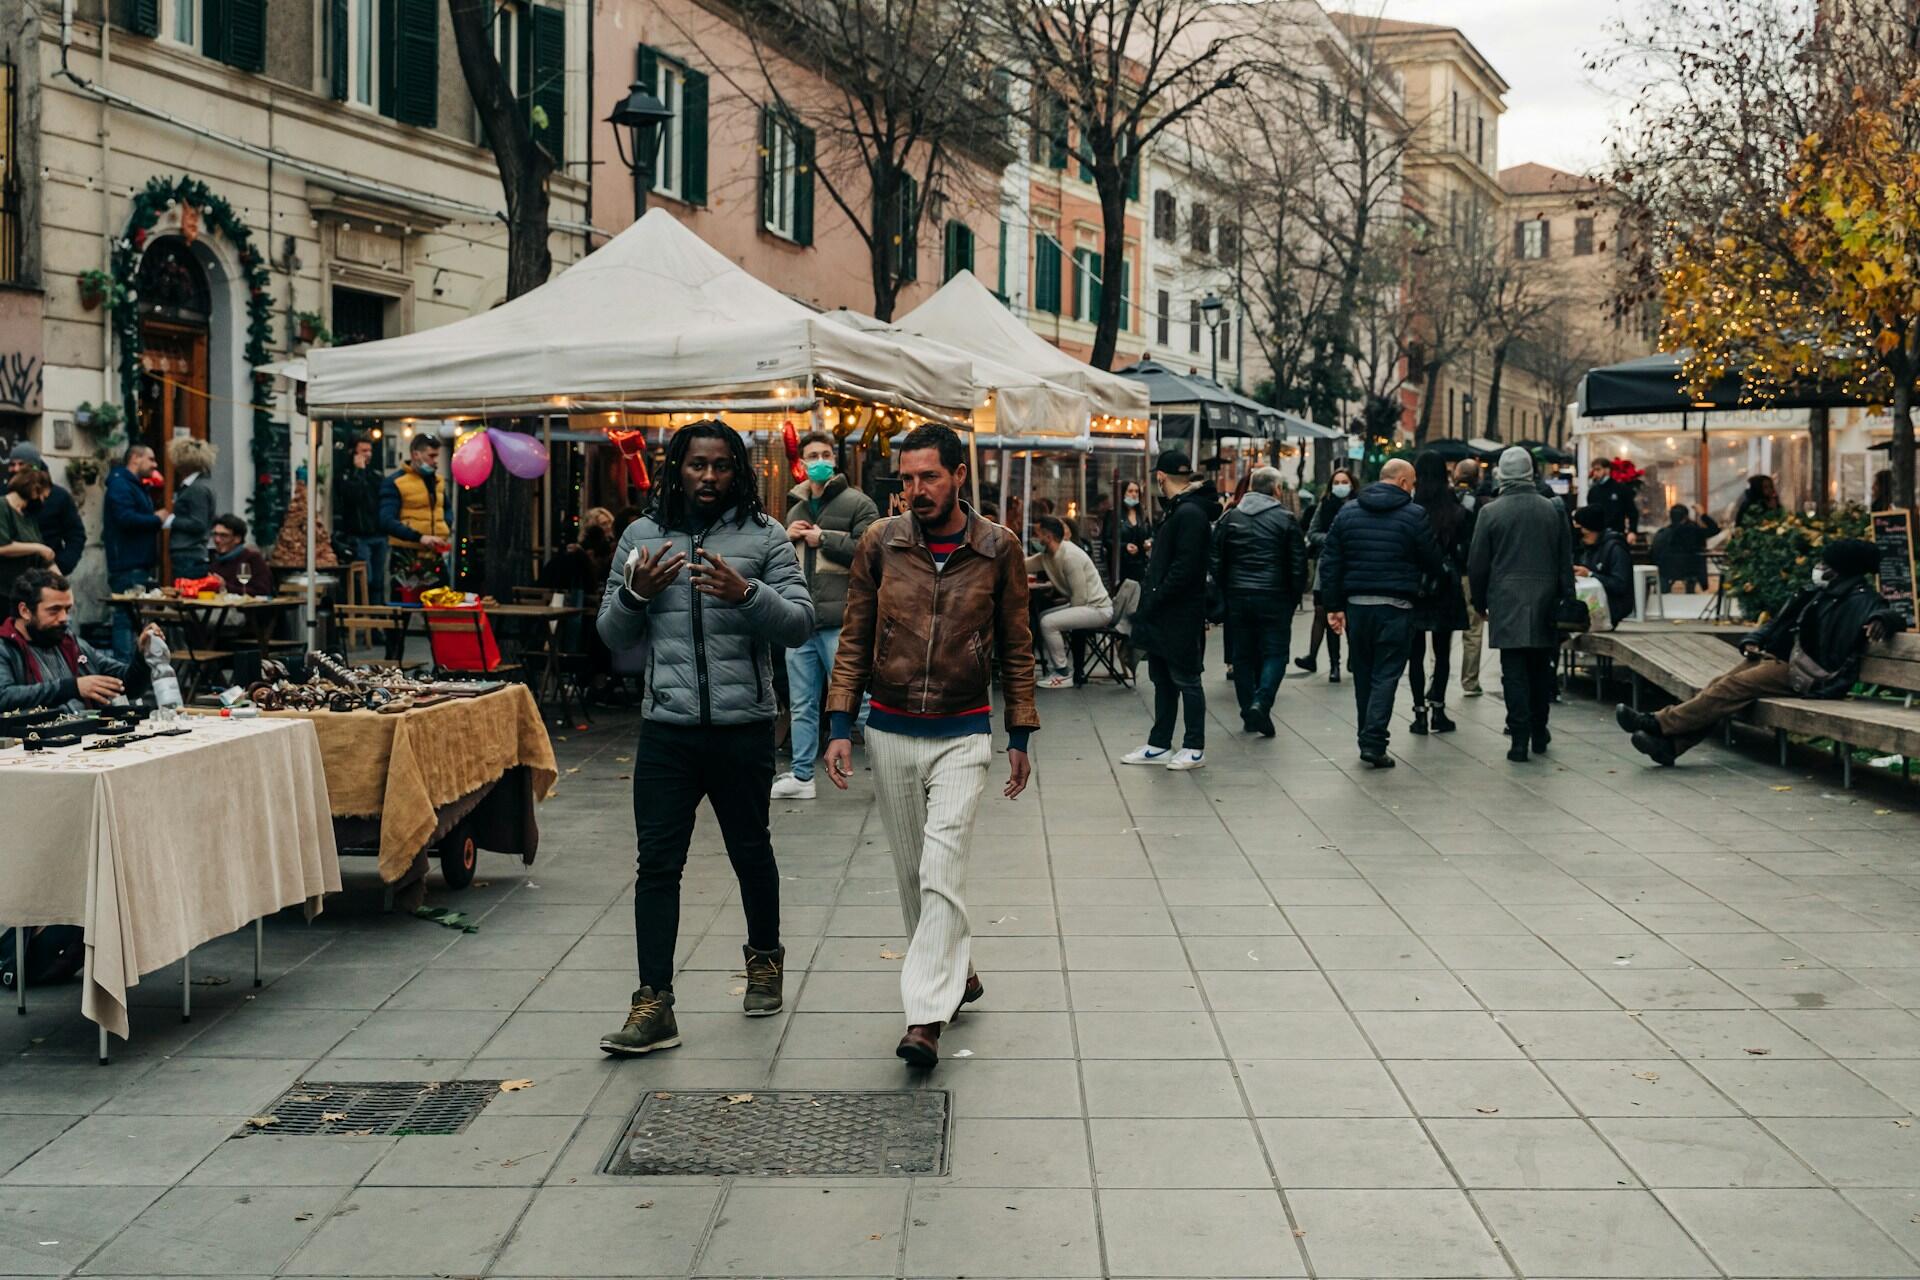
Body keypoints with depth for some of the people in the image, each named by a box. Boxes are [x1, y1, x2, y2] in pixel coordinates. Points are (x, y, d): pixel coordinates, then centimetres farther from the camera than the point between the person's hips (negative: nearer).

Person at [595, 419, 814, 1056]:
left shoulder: (764, 537, 0)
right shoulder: (641, 536, 8)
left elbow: (800, 623, -7)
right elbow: (613, 636, 11)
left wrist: (746, 593, -23)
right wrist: (635, 593, -9)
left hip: (743, 728, -1)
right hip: (666, 729, 2)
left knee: (751, 852, 15)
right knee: (657, 865, -2)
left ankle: (765, 959, 38)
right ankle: (653, 1006, 1)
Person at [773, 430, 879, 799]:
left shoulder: (858, 503, -1)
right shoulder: (794, 508, 20)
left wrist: (824, 538, -12)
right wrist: (786, 537, 5)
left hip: (839, 622, -7)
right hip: (799, 620, 7)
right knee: (802, 705, 12)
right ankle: (801, 776, 20)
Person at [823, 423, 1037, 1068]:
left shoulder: (998, 548, -3)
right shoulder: (880, 543, -1)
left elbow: (1016, 647, 5)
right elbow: (854, 640, 5)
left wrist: (1020, 737, 5)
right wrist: (840, 726, -2)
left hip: (962, 736, -3)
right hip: (890, 733, 3)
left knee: (942, 872, -12)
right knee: (912, 872, 12)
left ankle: (926, 1016, -11)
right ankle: (958, 974, 32)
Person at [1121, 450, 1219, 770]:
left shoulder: (1189, 513, -18)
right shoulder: (1179, 510, 14)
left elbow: (1184, 567, -24)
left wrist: (1153, 601, -19)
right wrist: (1148, 599, 9)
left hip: (1181, 615, -10)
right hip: (1164, 614, 10)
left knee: (1186, 680, 0)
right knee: (1163, 680, 15)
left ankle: (1194, 748, 9)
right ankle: (1159, 745, 22)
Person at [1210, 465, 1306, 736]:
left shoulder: (1229, 518, 7)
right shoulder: (1286, 520, -2)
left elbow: (1216, 564, 6)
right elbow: (1298, 566, -3)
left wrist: (1224, 595, 12)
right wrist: (1294, 599, 6)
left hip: (1237, 598, 3)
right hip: (1274, 599, -3)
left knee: (1244, 656, 10)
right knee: (1274, 653, 3)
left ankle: (1249, 714, 12)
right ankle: (1261, 702, -16)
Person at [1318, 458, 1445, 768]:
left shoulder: (1348, 511, 7)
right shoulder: (1414, 515, -6)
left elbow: (1330, 562, 4)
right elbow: (1434, 563, -1)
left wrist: (1333, 606, 6)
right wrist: (1443, 571, 23)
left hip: (1357, 604, 4)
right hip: (1395, 607, -4)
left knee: (1363, 673, 15)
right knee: (1386, 675, -1)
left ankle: (1368, 737, 22)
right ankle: (1374, 742, -10)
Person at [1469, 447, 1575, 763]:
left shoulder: (1490, 512, -5)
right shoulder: (1554, 510, 4)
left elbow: (1477, 565, -1)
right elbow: (1566, 561, 7)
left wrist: (1480, 602, 10)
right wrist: (1566, 601, 14)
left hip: (1506, 605, -3)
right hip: (1544, 605, 3)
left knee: (1514, 673, -2)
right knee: (1541, 670, 15)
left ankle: (1519, 740, -6)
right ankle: (1539, 732, 24)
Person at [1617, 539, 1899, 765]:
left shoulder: (1859, 598, -3)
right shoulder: (1817, 593, 22)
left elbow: (1889, 612, -18)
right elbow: (1779, 622, 26)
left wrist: (1880, 619, -42)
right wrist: (1754, 641, 9)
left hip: (1808, 674, -9)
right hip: (1783, 659, 9)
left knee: (1735, 686, -22)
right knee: (1721, 683, -11)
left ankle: (1660, 723, -26)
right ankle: (1670, 743, -23)